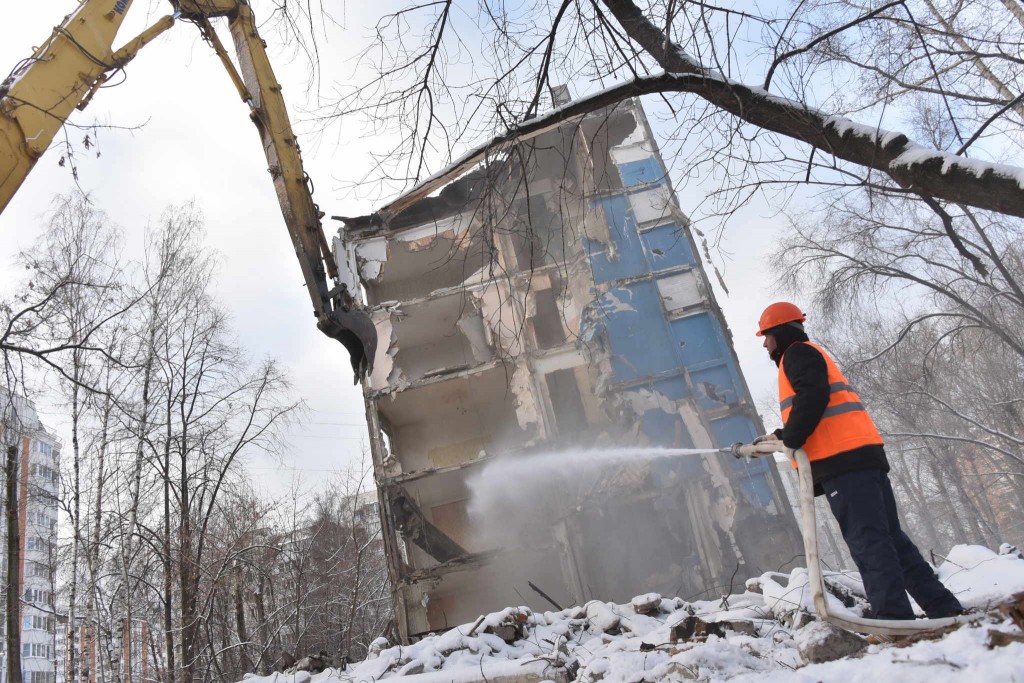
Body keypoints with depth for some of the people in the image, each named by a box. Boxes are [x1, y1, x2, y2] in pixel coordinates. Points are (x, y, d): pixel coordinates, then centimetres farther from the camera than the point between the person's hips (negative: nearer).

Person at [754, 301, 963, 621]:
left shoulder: (797, 353, 1)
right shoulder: (812, 355, 31)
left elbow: (813, 398, -17)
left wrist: (790, 439, -14)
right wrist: (780, 436, 31)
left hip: (841, 460, -10)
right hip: (864, 454, 10)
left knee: (867, 540, -12)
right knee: (889, 537, 11)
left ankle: (893, 615, -14)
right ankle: (943, 607, 12)